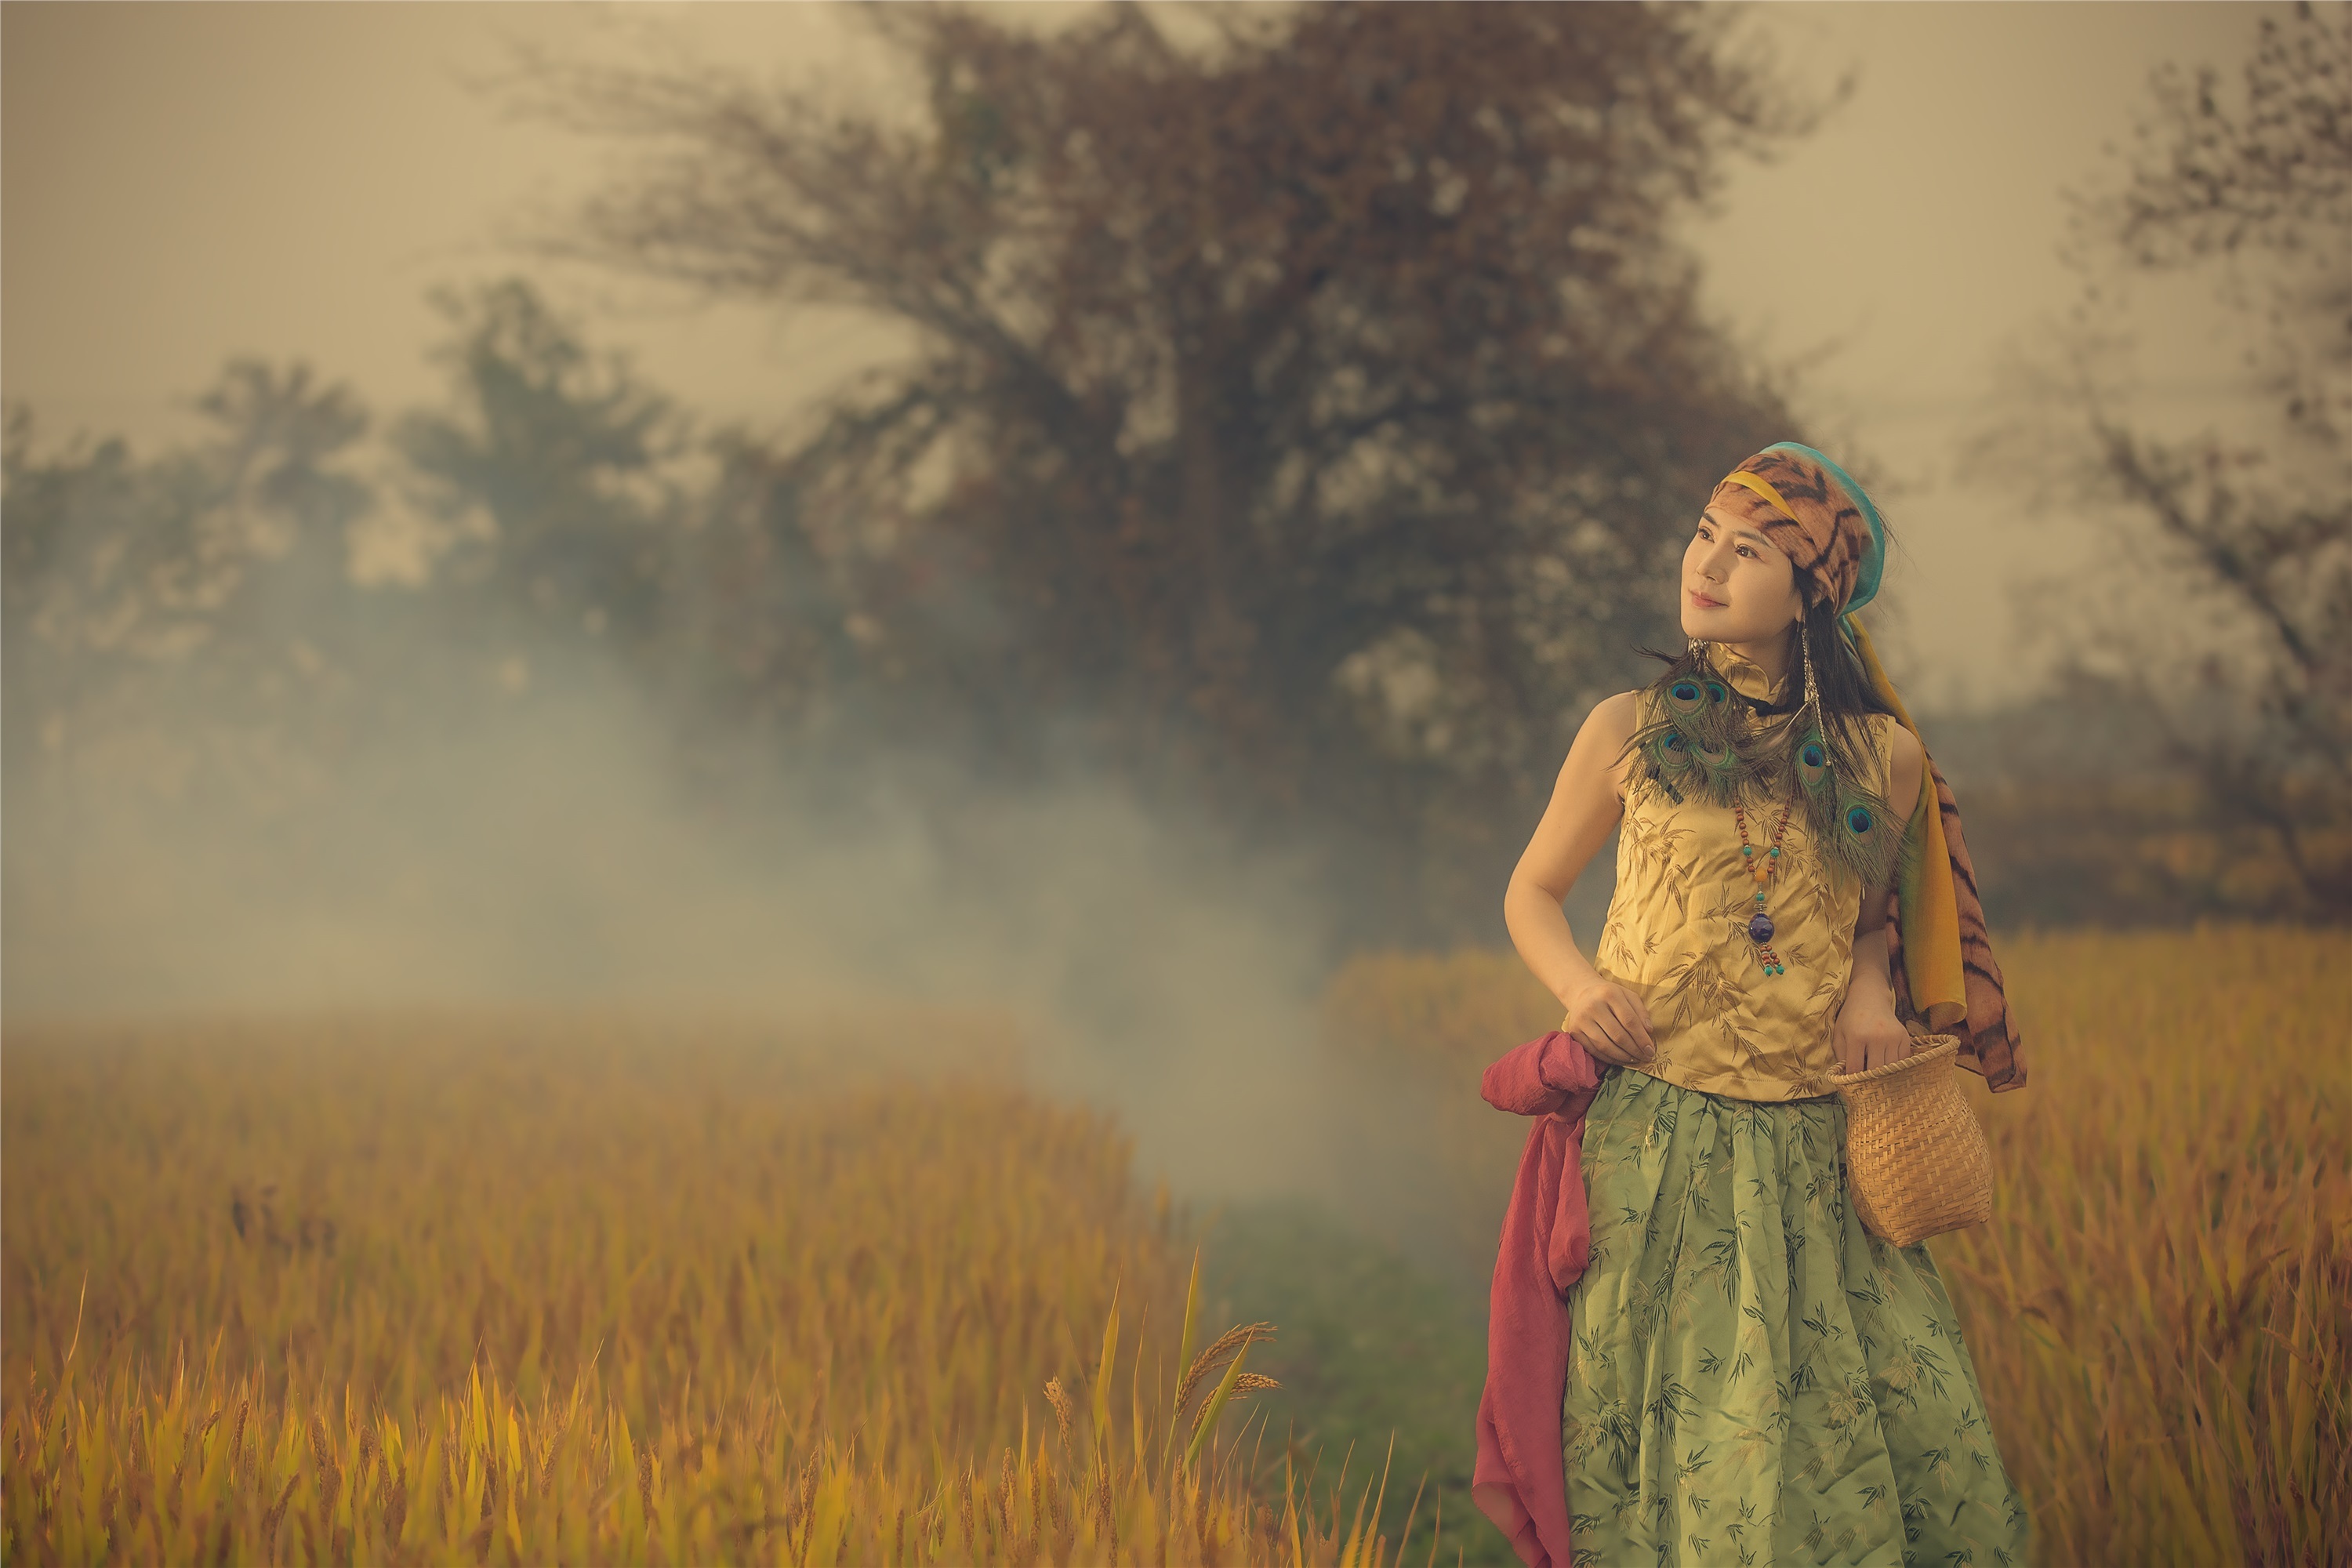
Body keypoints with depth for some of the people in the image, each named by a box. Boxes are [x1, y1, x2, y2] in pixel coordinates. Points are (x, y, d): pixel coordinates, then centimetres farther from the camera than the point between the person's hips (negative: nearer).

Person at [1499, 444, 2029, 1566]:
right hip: (1653, 1141, -1)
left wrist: (1874, 986, -2)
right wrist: (1581, 986, -8)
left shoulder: (1884, 757, 4)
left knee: (1914, 1430, -4)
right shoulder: (1629, 733, 1)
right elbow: (1530, 895, 12)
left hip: (1811, 1148, 1)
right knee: (1669, 1434, 3)